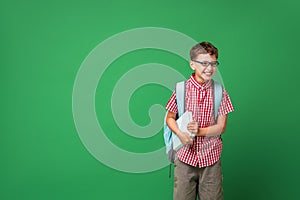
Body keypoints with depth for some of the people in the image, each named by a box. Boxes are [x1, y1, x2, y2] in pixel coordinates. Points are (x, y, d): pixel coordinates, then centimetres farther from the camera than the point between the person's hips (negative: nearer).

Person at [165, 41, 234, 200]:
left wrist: (200, 131, -16)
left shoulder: (220, 92, -3)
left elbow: (221, 127, -1)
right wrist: (180, 134, -14)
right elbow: (170, 118, 4)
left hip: (211, 157, 0)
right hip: (185, 156, 0)